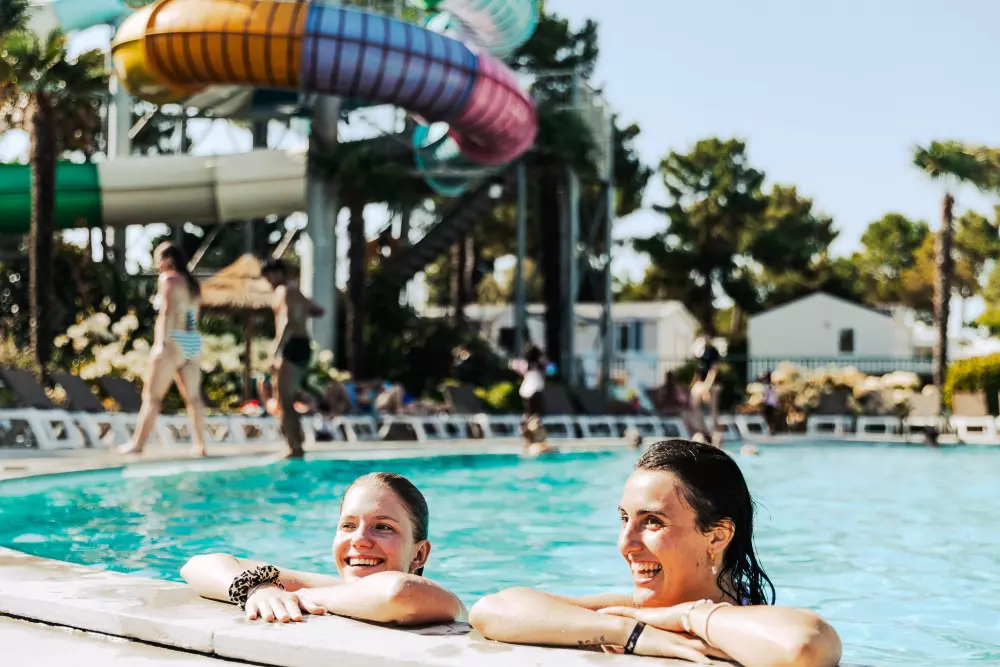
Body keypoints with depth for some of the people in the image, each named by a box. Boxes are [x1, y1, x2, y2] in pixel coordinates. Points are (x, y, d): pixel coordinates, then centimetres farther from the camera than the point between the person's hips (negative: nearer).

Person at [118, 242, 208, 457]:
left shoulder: (168, 279, -4)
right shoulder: (191, 283, 19)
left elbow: (167, 312, -15)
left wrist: (161, 343, -21)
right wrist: (191, 347, 16)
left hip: (174, 342, -8)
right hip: (193, 343, 8)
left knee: (152, 395, -3)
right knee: (193, 397, 6)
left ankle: (138, 443, -3)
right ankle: (200, 445, 3)